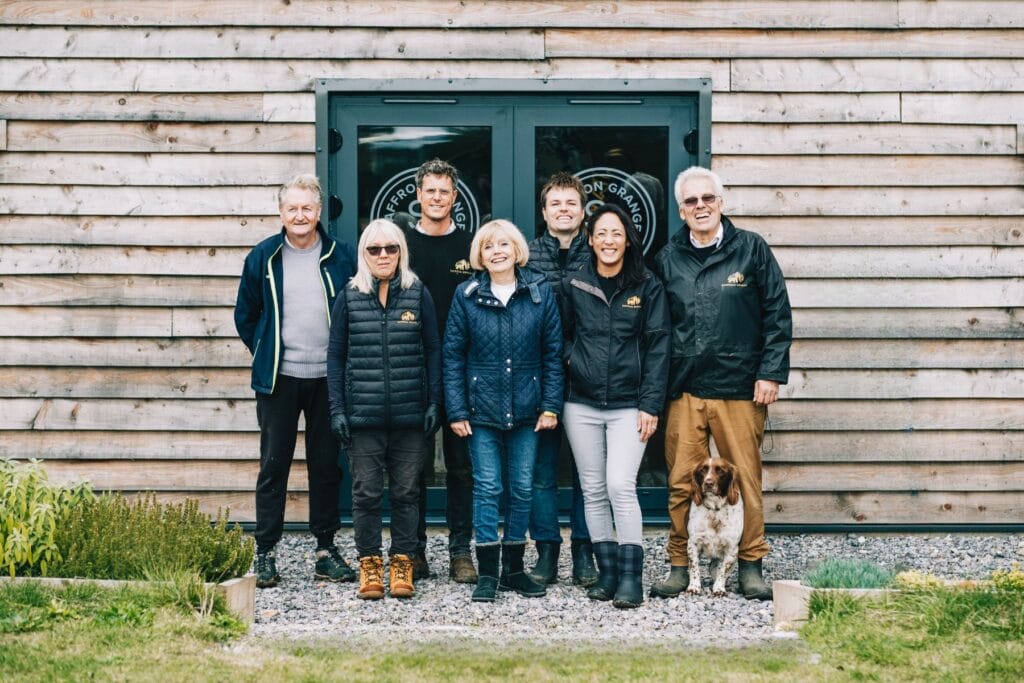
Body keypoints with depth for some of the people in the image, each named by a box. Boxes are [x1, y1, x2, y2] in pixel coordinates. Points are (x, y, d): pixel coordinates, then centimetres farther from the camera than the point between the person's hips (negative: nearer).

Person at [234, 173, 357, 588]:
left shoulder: (341, 257, 1)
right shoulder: (263, 257, 2)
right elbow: (245, 315, 13)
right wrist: (265, 354, 7)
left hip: (328, 378, 1)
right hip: (278, 379, 0)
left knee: (326, 465, 7)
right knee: (273, 465, 2)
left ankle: (326, 550, 16)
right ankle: (265, 554, 9)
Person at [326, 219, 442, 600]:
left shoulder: (418, 294, 5)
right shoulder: (350, 297, 5)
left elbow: (433, 351, 7)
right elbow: (336, 355, 6)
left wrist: (433, 403, 0)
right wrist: (337, 409, -1)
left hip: (410, 413, 0)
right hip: (363, 415, 0)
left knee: (406, 491, 6)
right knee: (366, 492, 3)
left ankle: (402, 562, 15)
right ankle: (368, 562, 15)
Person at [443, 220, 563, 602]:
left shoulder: (540, 292, 1)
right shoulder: (467, 295, -1)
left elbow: (553, 353, 3)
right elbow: (453, 355, 0)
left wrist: (551, 406, -2)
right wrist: (457, 410, -5)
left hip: (526, 410, 1)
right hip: (482, 409, -1)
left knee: (522, 488, 7)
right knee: (487, 487, -1)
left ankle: (514, 567, 19)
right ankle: (487, 572, 7)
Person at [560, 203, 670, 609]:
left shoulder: (647, 287, 1)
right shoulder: (573, 286, 7)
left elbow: (657, 347, -1)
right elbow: (562, 337, 18)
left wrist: (650, 405, -7)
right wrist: (572, 360, 1)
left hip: (628, 406, -3)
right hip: (581, 405, 3)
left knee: (620, 486, -13)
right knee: (594, 491, 6)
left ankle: (632, 578, -7)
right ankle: (607, 572, 15)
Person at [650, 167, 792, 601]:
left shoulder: (751, 249, 3)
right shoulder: (668, 258, 9)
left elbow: (778, 315, 2)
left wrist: (771, 373, -5)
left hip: (739, 387, -2)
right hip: (683, 390, 2)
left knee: (746, 479, 3)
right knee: (681, 482, 5)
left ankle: (751, 565, 16)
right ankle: (680, 565, 16)